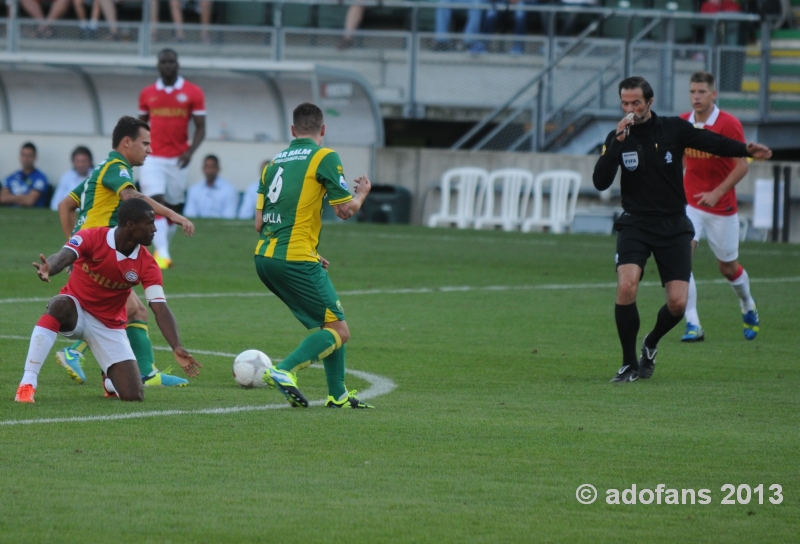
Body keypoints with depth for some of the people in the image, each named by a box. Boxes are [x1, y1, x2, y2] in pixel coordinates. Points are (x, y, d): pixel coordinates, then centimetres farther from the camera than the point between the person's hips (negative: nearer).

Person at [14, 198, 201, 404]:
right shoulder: (91, 238, -20)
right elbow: (63, 257, -38)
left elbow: (161, 309, -17)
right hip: (75, 311, -3)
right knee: (60, 305, -42)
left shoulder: (147, 265, -11)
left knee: (133, 396, -10)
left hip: (109, 325, 3)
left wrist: (177, 348, -32)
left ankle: (110, 380, 31)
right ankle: (27, 385, -39)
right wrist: (47, 269, -63)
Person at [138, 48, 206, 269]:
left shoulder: (193, 93, 0)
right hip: (152, 158, 0)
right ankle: (162, 253, -19)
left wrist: (190, 151, -15)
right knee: (156, 203, -15)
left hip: (177, 160, 0)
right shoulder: (147, 94, 7)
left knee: (174, 207, 6)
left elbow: (200, 128, 0)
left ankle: (162, 248, 26)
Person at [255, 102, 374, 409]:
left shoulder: (274, 162, 17)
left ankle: (338, 395, 18)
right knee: (338, 331, -4)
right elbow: (345, 210, -6)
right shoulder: (324, 157, -4)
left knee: (328, 323, 20)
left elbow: (259, 222, 16)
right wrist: (362, 193, 17)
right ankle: (285, 371, -23)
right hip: (296, 260, -8)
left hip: (264, 257, 8)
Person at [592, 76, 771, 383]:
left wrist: (747, 150, -18)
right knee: (626, 286, -24)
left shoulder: (674, 130, -1)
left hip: (673, 227, 1)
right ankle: (629, 364, -9)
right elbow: (600, 183, -12)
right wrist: (617, 143, -22)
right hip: (635, 225, -1)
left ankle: (650, 344, 26)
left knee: (678, 303, -8)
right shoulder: (617, 138, -2)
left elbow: (714, 143, 0)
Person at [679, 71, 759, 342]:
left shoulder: (729, 124, -13)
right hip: (690, 203, 3)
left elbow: (742, 166, -13)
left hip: (722, 207, -3)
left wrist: (717, 193, -22)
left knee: (728, 267, 10)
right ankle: (693, 325, -18)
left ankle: (748, 307, 42)